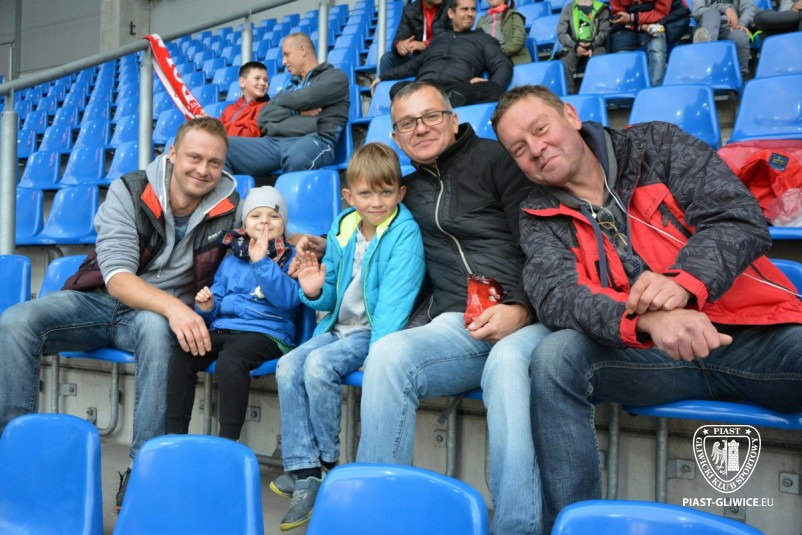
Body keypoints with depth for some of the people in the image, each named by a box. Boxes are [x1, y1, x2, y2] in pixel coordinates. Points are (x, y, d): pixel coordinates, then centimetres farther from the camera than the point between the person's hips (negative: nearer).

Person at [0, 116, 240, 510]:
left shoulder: (229, 209, -7)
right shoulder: (128, 193, -12)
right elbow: (117, 278, -22)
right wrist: (173, 307, -41)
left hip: (161, 313, -1)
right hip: (99, 300, 1)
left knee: (157, 330, -38)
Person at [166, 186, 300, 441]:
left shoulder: (290, 259, 7)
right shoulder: (231, 262, 23)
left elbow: (288, 299, -11)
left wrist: (261, 262, -15)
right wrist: (207, 308, 1)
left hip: (265, 332, -5)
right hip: (222, 328, 5)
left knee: (230, 360, -36)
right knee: (180, 357, -21)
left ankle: (228, 440, -29)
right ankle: (175, 434, -14)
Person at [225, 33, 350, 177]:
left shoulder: (335, 76, 15)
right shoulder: (290, 85, 34)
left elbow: (304, 99, -3)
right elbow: (263, 116, 20)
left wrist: (280, 100, 19)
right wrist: (297, 111, 3)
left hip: (312, 140, -6)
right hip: (273, 142, 6)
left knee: (296, 157, -45)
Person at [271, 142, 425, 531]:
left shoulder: (405, 234, -14)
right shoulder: (342, 230, 7)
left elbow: (394, 302, -23)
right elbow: (333, 297, 13)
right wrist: (316, 292, -11)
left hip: (373, 331, -7)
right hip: (338, 326, 7)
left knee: (318, 364, -27)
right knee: (288, 366, -13)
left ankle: (328, 462, -7)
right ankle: (304, 471, -12)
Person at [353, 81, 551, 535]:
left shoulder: (495, 159, 6)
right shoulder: (408, 191, 24)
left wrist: (522, 311, -17)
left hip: (527, 320, -3)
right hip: (457, 327, 4)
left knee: (507, 363, -39)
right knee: (388, 353, -28)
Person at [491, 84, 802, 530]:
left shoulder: (657, 145, 6)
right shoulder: (541, 220, 7)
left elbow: (743, 219, -4)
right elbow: (556, 297, -11)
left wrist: (684, 280, -25)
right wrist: (645, 321, -32)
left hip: (758, 336, 0)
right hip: (649, 354, 1)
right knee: (554, 359, -25)